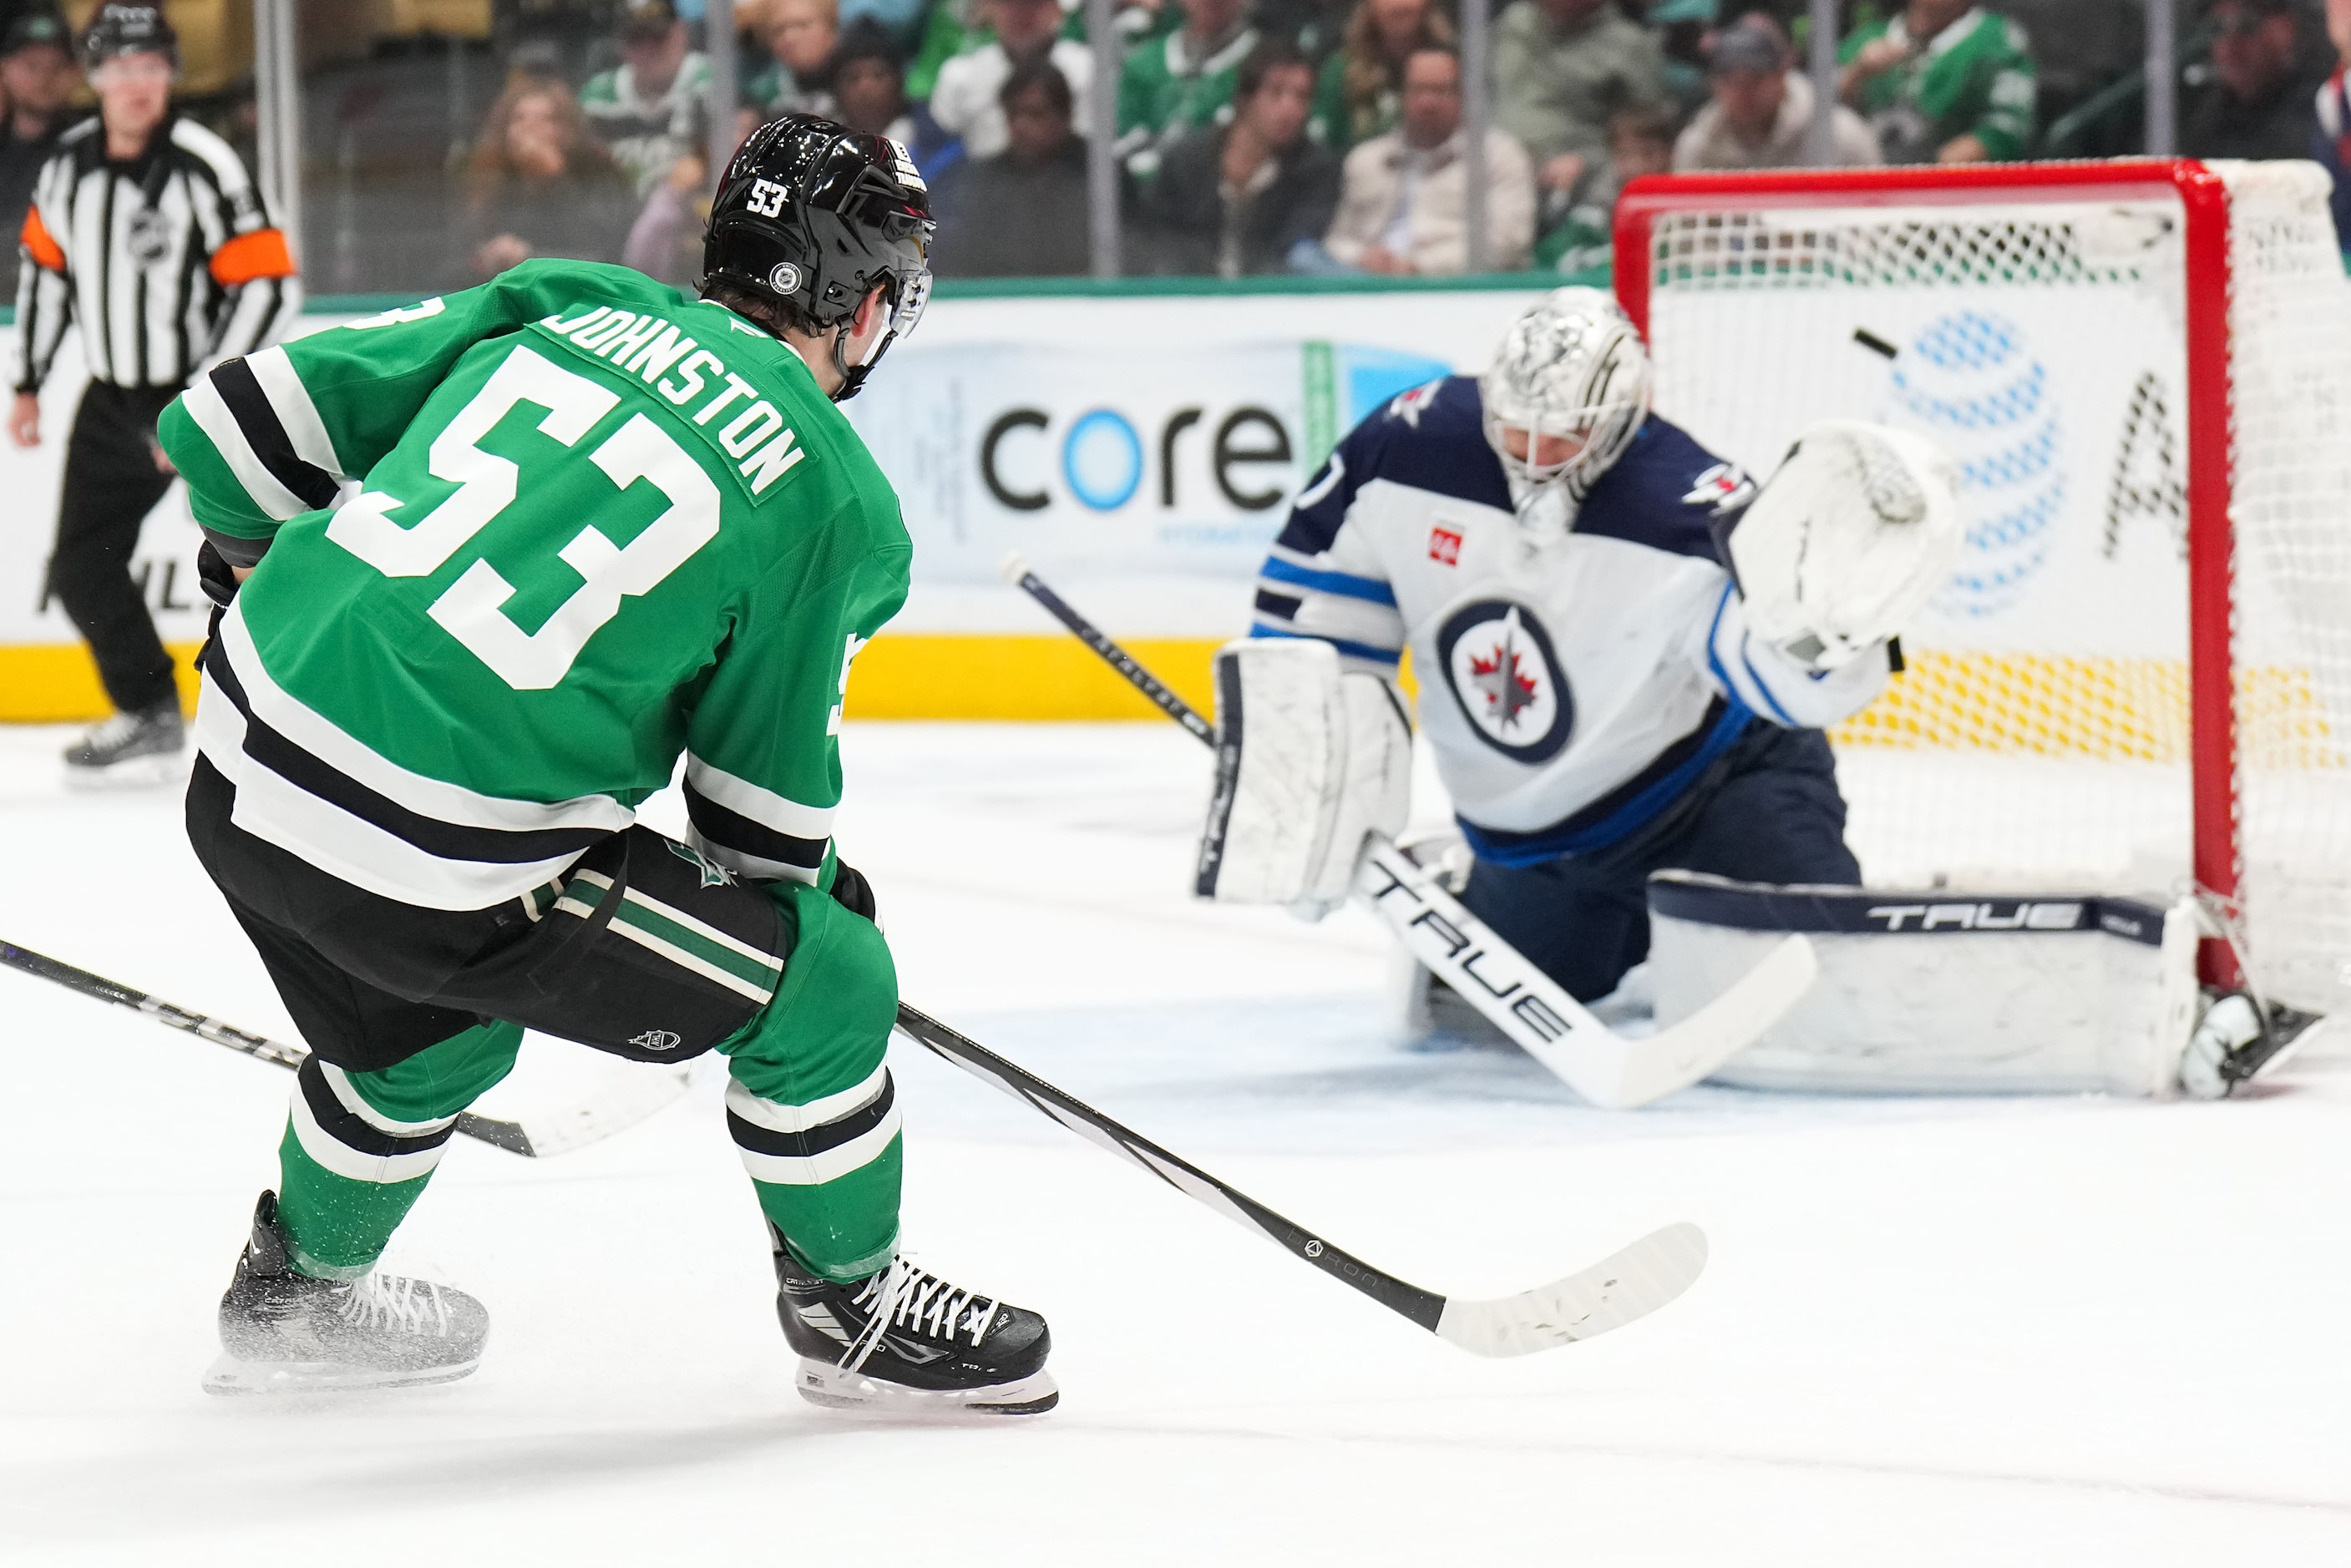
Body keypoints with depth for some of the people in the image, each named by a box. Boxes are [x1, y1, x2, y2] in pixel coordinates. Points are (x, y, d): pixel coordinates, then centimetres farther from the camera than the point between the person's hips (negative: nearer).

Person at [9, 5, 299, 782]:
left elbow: (270, 288, -21)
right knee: (83, 568, 8)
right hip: (116, 398, 7)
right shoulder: (69, 163, 1)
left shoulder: (206, 169, -19)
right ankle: (150, 716, 24)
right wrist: (29, 384, 17)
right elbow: (43, 265, 16)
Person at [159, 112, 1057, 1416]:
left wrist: (282, 582, 30)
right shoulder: (836, 500, -2)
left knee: (433, 1024, 36)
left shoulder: (562, 302, 11)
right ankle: (850, 1307, 27)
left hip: (238, 770, 7)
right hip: (440, 861, -7)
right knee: (823, 985, 10)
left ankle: (296, 1292, 55)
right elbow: (762, 807, 3)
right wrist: (822, 894, 24)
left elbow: (237, 425, 11)